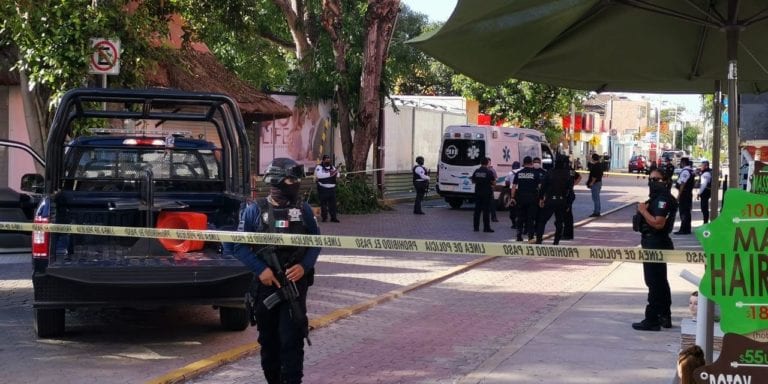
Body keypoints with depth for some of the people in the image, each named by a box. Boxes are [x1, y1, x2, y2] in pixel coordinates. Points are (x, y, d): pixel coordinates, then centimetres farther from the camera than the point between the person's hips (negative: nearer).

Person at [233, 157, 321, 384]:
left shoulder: (303, 210, 2)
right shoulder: (255, 210, -2)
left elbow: (315, 243, 7)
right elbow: (240, 246, -2)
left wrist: (304, 266, -10)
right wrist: (261, 270, -14)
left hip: (295, 284, 0)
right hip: (265, 285, 0)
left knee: (292, 339, -9)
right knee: (268, 340, 11)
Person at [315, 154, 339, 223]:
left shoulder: (332, 167, 16)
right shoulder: (319, 167, -4)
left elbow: (338, 174, 13)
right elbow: (319, 175, -21)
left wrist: (335, 172, -12)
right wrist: (329, 174, -25)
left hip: (332, 188, 5)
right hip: (323, 188, -5)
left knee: (333, 203, 4)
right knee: (323, 204, -3)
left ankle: (333, 217, 8)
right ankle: (324, 218, 4)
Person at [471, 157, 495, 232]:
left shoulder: (476, 171, 3)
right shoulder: (489, 172, -10)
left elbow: (473, 181, 12)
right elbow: (494, 182, -9)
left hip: (478, 193, 4)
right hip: (487, 193, -4)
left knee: (477, 210, 9)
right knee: (486, 211, -2)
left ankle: (476, 227, 9)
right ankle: (486, 228, -2)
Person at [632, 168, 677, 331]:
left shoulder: (662, 200, -18)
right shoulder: (656, 198, 16)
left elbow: (658, 223, -27)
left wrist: (643, 211, -18)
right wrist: (644, 210, 4)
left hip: (656, 244, -12)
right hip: (655, 243, 12)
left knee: (654, 282, -7)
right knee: (660, 281, 18)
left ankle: (652, 320, -5)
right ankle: (664, 316, 28)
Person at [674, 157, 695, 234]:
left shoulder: (685, 171, -17)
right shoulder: (691, 170, 14)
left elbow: (682, 184, -22)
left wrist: (679, 195, -19)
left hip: (684, 193, -10)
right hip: (689, 193, 10)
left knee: (683, 212, -8)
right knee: (687, 211, 14)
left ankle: (683, 230, -8)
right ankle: (687, 229, 19)